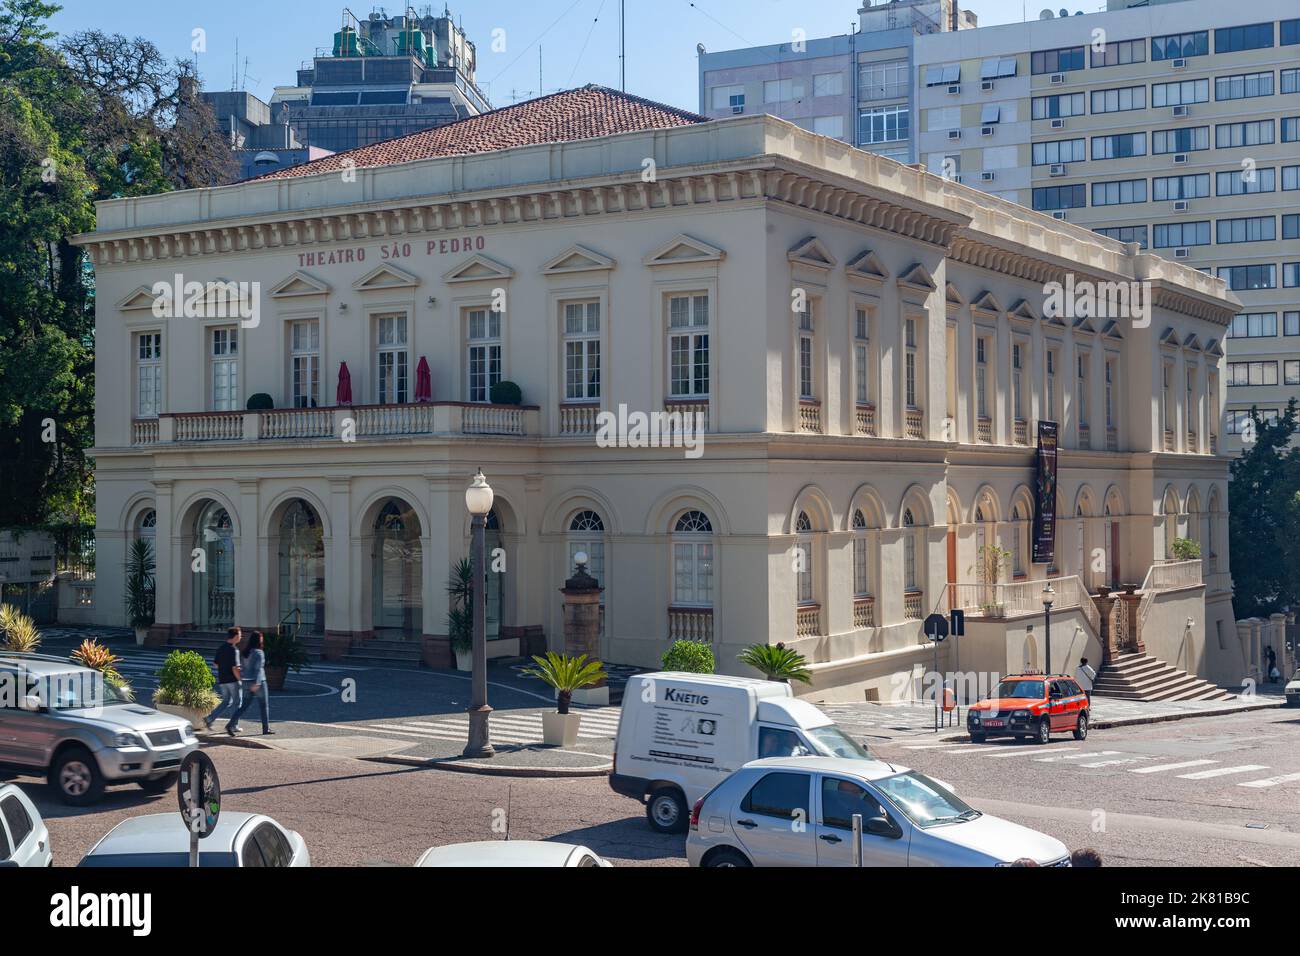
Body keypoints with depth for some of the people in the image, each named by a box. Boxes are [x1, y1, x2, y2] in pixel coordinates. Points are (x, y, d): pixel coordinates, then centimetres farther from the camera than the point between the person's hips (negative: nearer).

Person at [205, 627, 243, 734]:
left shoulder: (221, 648, 7)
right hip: (232, 680, -7)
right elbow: (235, 668, -20)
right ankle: (232, 725, 5)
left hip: (222, 680, 7)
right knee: (236, 702, 6)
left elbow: (216, 664, 14)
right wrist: (240, 680, -11)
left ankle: (209, 719, 3)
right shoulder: (233, 650, -17)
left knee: (226, 702, 16)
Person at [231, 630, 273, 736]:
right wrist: (257, 683, -26)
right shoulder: (259, 653, -14)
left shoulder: (246, 652, 9)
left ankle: (232, 724, -8)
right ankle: (266, 728, 13)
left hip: (247, 682, 7)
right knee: (264, 705, 8)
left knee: (245, 705, 7)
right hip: (257, 682, -7)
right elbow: (258, 669, -21)